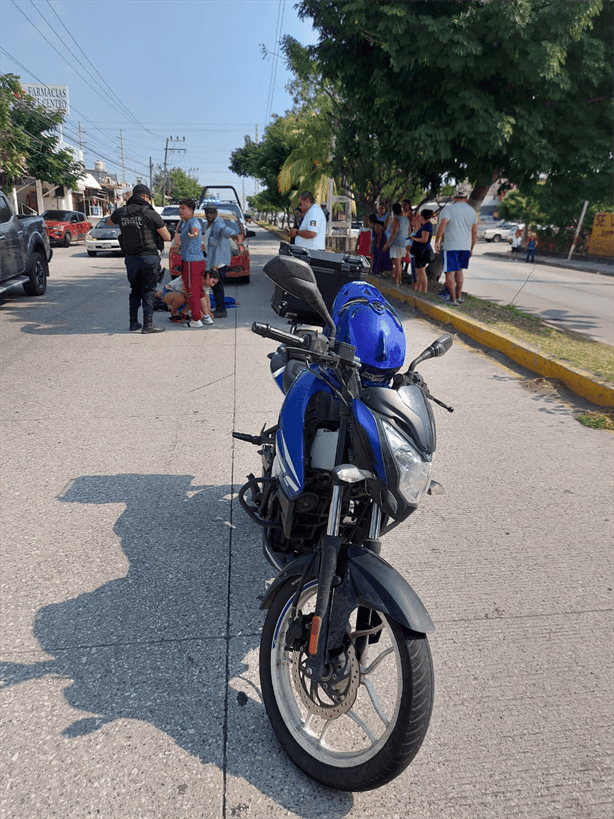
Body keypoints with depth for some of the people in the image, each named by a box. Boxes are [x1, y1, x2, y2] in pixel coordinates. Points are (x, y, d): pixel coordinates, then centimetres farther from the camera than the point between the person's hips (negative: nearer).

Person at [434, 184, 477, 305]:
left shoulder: (449, 209, -5)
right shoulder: (472, 211, 11)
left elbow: (443, 225, -19)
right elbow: (474, 233, 13)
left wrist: (437, 242, -14)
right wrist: (471, 248, 22)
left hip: (450, 246, -5)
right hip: (465, 246, 5)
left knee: (450, 272, -1)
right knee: (459, 271, 19)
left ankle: (453, 298, -4)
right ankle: (459, 297, 22)